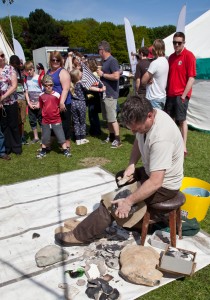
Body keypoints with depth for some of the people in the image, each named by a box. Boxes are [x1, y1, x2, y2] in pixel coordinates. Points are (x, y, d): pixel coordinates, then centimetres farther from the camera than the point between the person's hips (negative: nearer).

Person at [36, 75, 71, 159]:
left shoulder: (57, 95, -8)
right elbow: (41, 106, 11)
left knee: (61, 136, 2)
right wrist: (45, 113, 5)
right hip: (45, 121, 2)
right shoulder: (41, 96, -2)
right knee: (45, 137, 14)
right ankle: (43, 151, 30)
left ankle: (65, 151, 14)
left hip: (56, 120, -2)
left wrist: (56, 112, -1)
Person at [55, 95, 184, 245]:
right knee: (120, 177, 25)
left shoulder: (160, 138, -36)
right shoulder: (145, 116, -9)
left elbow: (155, 182, -36)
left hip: (164, 184, -9)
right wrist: (131, 165, -6)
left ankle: (79, 235, 3)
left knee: (111, 202, -13)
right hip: (153, 171, 9)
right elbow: (138, 141, 9)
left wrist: (128, 201, -28)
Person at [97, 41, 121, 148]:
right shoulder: (105, 61, 14)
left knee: (112, 118, -7)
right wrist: (100, 72, 8)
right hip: (105, 94, 10)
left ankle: (117, 139, 0)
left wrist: (102, 74, -16)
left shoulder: (112, 61, -14)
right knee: (108, 118, 15)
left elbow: (116, 76, -25)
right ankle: (111, 136, 26)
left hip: (111, 94, -10)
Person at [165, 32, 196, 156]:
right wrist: (166, 91, 10)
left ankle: (184, 146, 5)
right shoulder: (171, 57, 12)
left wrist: (184, 95, -16)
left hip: (181, 94, -6)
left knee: (182, 120, -2)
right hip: (170, 94, 7)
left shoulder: (189, 56, -8)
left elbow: (192, 78, -12)